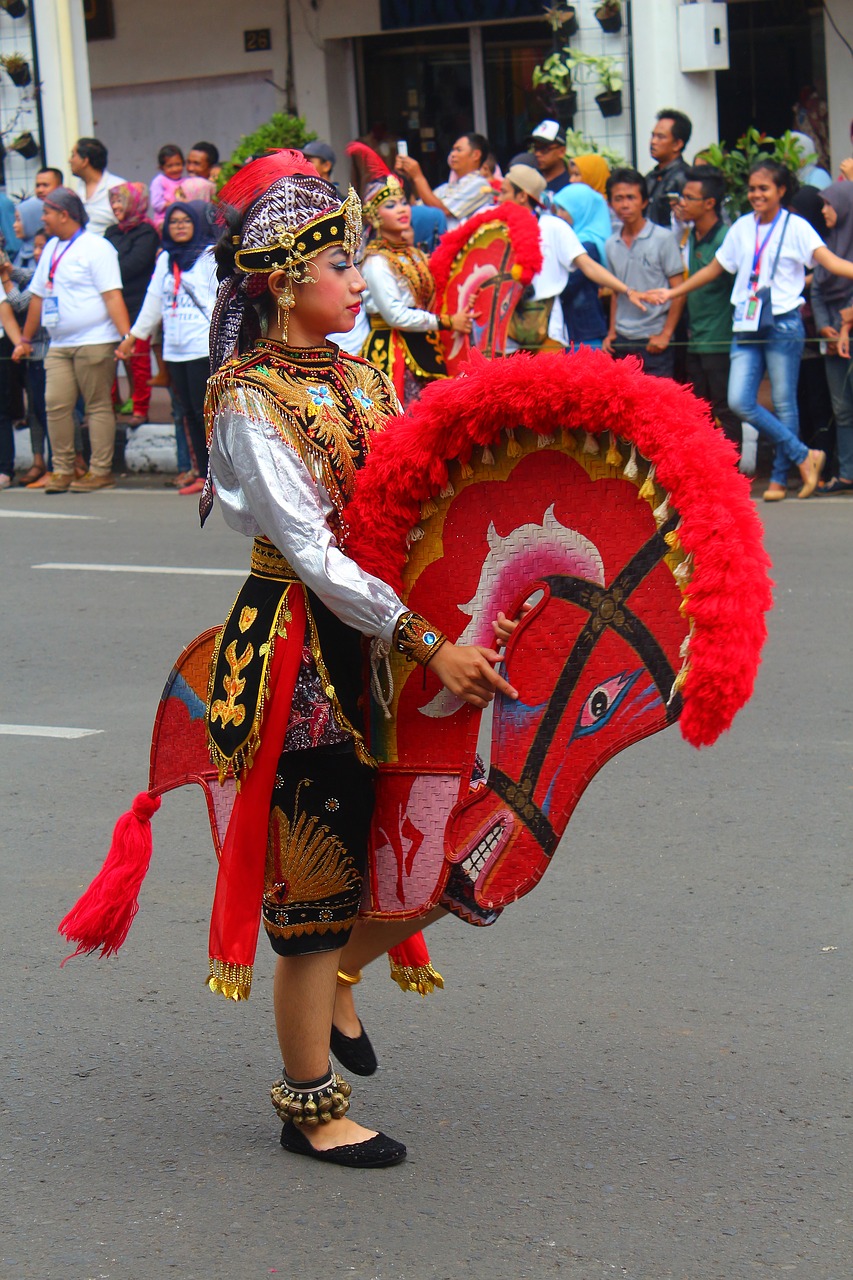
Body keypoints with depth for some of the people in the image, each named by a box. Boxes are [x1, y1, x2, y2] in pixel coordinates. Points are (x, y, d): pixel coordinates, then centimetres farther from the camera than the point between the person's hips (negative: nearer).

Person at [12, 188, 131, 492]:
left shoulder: (96, 248, -6)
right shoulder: (51, 249, 17)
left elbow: (112, 296, -13)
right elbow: (38, 296, 23)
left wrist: (126, 337, -21)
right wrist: (26, 340, 25)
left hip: (94, 342, -7)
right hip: (59, 346, 7)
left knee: (98, 406, -2)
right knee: (56, 405, 0)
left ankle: (101, 471, 0)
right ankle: (62, 470, 6)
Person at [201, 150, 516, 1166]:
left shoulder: (358, 379, 12)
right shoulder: (249, 401, -13)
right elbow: (309, 549, -20)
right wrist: (427, 641, -25)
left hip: (384, 637, 7)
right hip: (308, 651, -7)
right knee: (316, 870, 0)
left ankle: (337, 990, 36)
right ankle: (309, 1104, 12)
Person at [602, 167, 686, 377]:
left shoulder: (663, 239, -5)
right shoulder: (612, 245, 10)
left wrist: (665, 334, -10)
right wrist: (612, 332, 10)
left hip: (653, 340, -5)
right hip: (622, 340, 5)